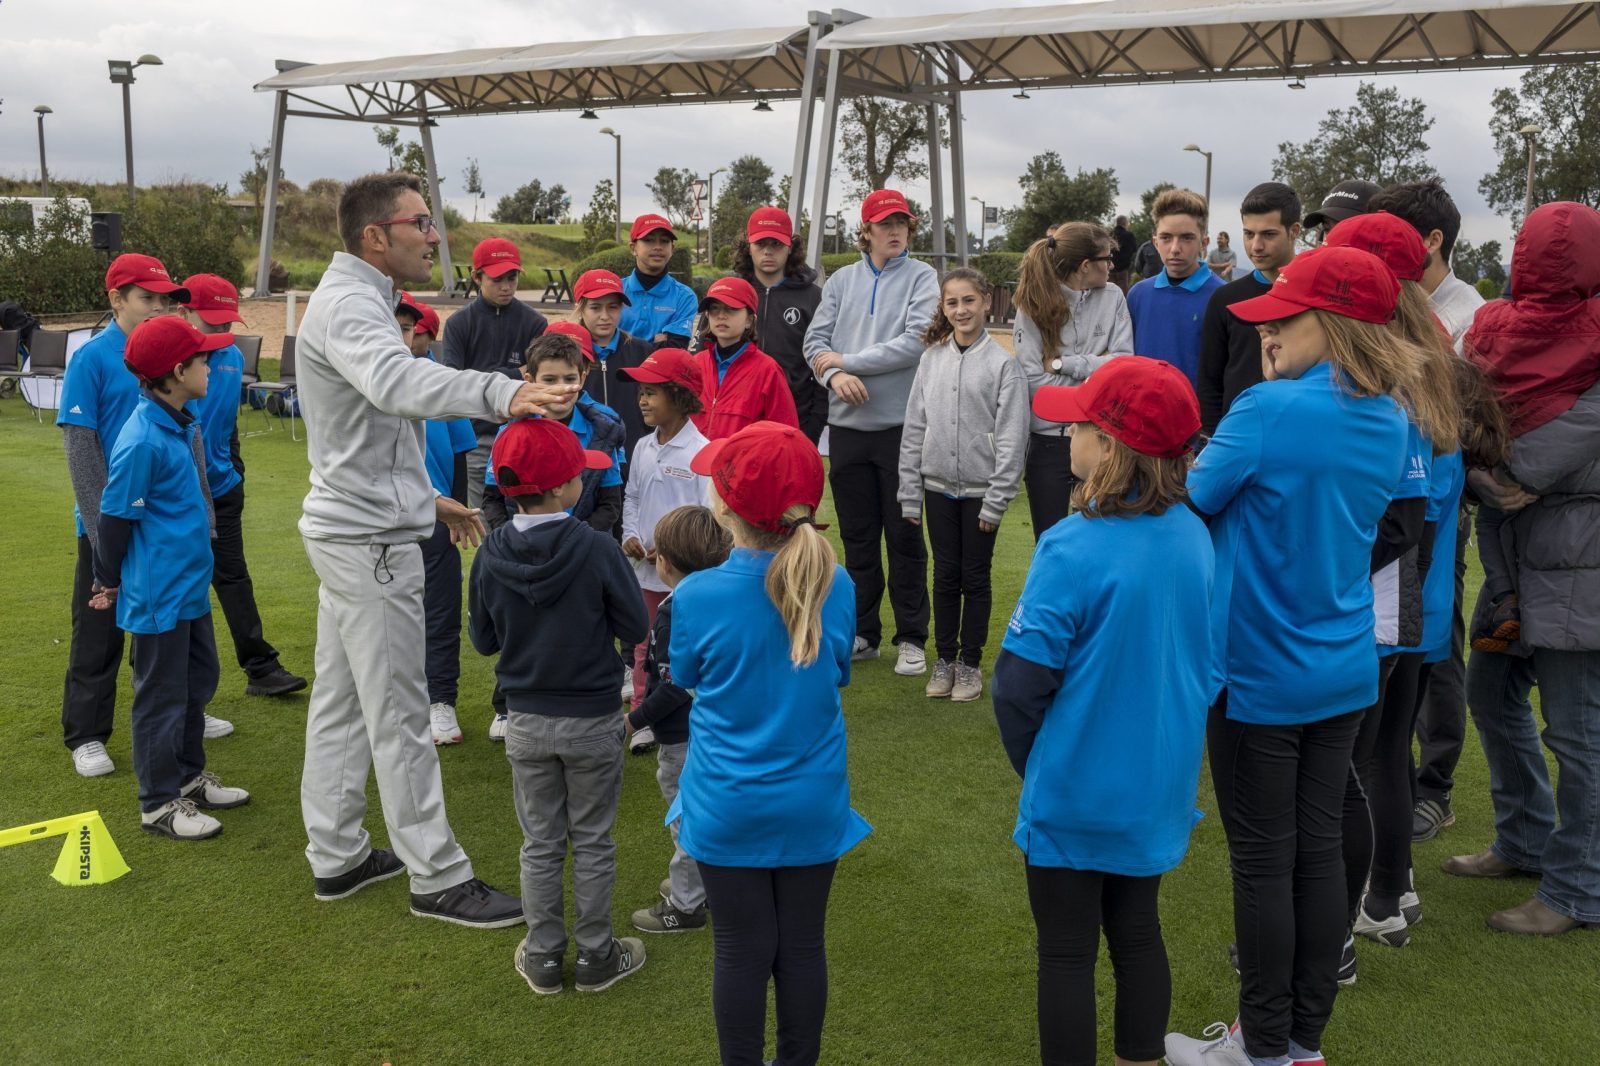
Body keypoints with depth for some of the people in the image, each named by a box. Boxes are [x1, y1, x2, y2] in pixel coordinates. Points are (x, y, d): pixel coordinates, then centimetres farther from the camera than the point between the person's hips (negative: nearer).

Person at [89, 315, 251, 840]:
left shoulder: (181, 423, 6)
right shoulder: (143, 441, -23)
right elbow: (114, 517, -15)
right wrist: (108, 582, -3)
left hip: (190, 584, 9)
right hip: (158, 595, -9)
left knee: (198, 680, 19)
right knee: (162, 695, 3)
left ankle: (189, 776, 35)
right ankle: (159, 805, 17)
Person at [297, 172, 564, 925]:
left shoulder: (356, 298, 16)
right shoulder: (348, 305, -18)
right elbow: (398, 382, -41)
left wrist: (423, 496, 25)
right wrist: (503, 394, -55)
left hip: (355, 524, 11)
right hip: (370, 537, -11)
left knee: (342, 701, 17)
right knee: (399, 715, -2)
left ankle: (337, 856, 29)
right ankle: (437, 878, 8)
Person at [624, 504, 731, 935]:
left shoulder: (673, 613, -25)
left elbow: (674, 686, -26)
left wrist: (635, 720, -17)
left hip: (683, 737, -9)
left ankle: (686, 904, 19)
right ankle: (703, 880, 40)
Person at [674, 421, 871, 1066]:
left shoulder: (696, 597, -19)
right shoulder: (836, 588, -13)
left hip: (728, 808, -2)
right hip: (813, 804, 2)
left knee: (741, 952, 13)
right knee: (803, 946, 17)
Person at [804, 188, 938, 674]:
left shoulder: (922, 277, 0)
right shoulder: (842, 280, 11)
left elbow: (916, 342, -14)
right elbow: (816, 340, 4)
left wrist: (847, 360, -11)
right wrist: (834, 375, -17)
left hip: (901, 424, -3)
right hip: (847, 425, 4)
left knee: (904, 535, 2)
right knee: (857, 534, 11)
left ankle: (911, 638, 14)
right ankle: (863, 632, 24)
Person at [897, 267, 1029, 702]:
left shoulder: (1003, 363, -7)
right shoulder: (932, 359, 4)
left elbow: (1012, 438, -10)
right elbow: (914, 428, 6)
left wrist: (997, 499, -12)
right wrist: (910, 493, 3)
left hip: (981, 489, -3)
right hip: (938, 487, 3)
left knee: (975, 577, 6)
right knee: (945, 575, 10)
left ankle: (970, 664, 18)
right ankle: (945, 659, 21)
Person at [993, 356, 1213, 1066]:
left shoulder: (1073, 549, -26)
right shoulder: (1193, 536, -6)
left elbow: (1020, 683, -21)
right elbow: (1200, 658, 6)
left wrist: (1031, 761, -2)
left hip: (1076, 791, -6)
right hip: (1160, 787, 6)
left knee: (1067, 955, 11)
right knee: (1138, 934, 22)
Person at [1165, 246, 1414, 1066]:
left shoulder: (1270, 409, -21)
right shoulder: (1390, 424, 3)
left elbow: (1194, 498, -10)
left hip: (1261, 674, -7)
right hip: (1345, 671, 7)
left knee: (1263, 861, 6)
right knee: (1319, 848, 15)